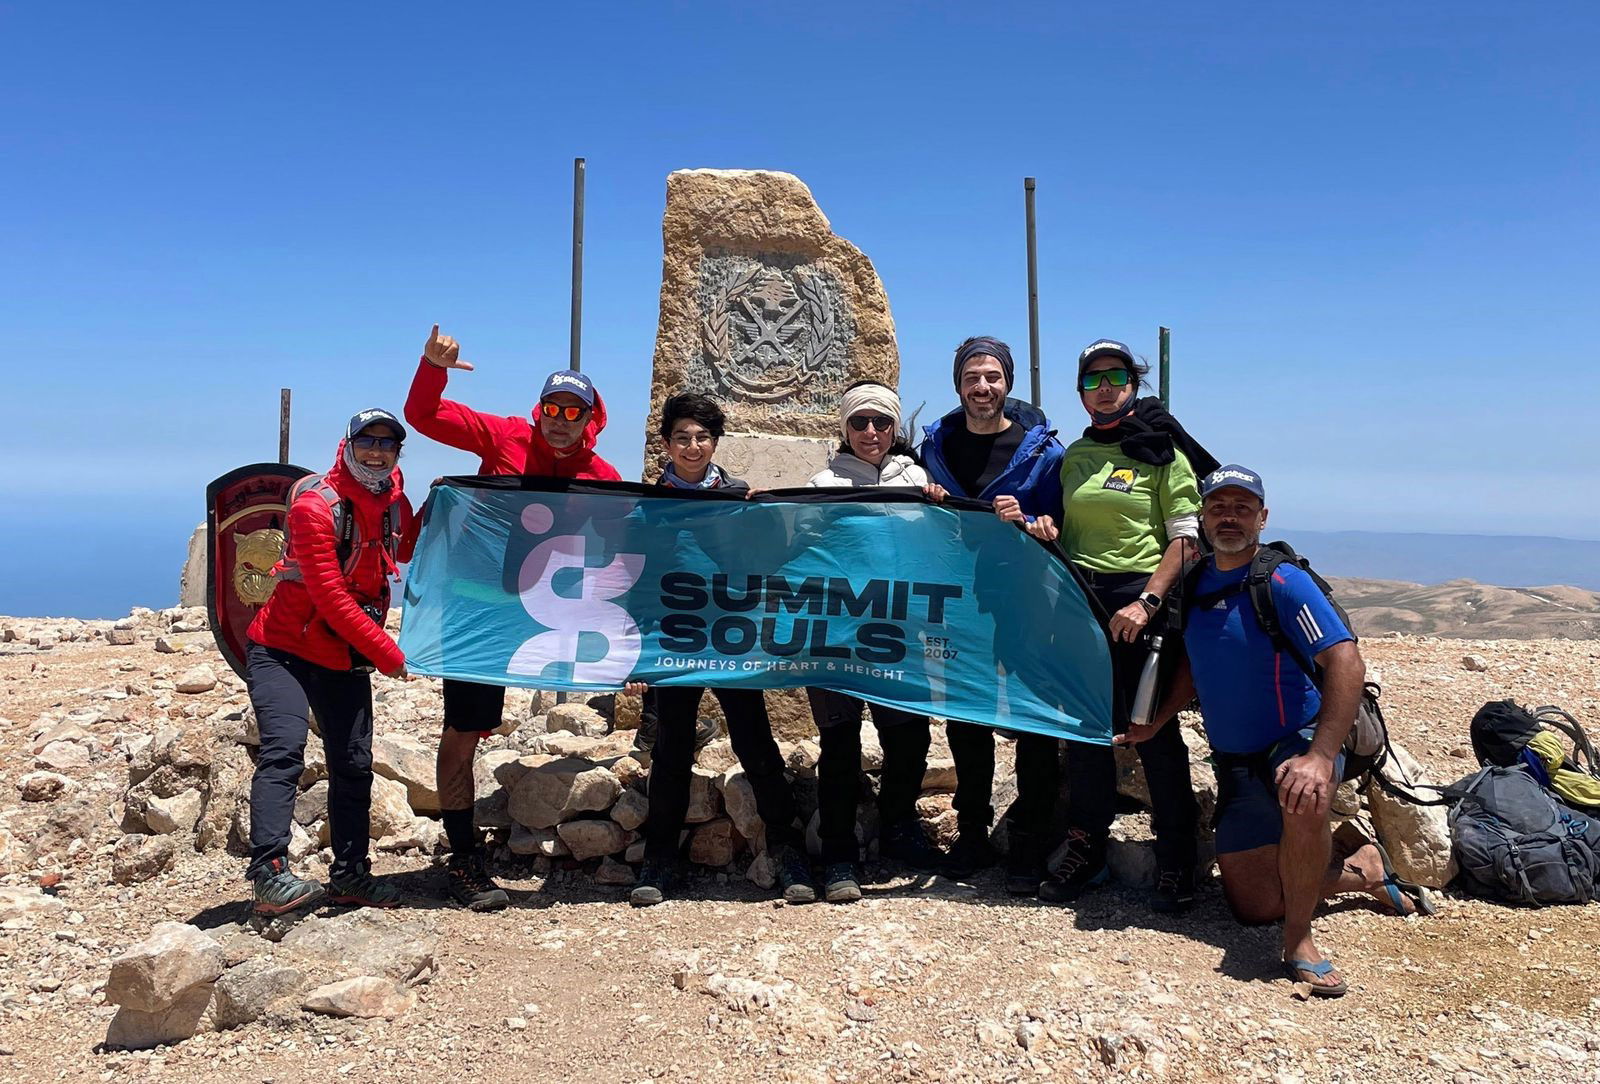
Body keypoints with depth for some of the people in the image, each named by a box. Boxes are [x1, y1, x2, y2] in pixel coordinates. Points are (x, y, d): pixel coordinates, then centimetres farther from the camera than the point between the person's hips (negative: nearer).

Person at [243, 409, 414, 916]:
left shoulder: (394, 501, 1)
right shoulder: (316, 505, -19)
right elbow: (329, 597, -23)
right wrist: (388, 653, -21)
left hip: (348, 658, 7)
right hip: (284, 648, -7)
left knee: (354, 764, 9)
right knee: (284, 751, -22)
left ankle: (350, 873, 20)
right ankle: (269, 874, -24)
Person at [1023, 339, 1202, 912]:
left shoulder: (1163, 452, 1)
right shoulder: (1073, 456, 14)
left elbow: (1186, 539, -6)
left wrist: (1147, 602, -17)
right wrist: (1048, 529, -2)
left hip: (1140, 600, -4)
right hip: (1078, 596, 4)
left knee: (1153, 729, -2)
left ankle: (1176, 858, 11)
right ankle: (1086, 848, 20)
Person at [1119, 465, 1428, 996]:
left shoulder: (1283, 583, -17)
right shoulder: (1196, 583, 2)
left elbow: (1347, 663, -27)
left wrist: (1321, 756, -36)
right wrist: (1156, 723, 5)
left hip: (1298, 739, -6)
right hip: (1235, 761, 6)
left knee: (1305, 797, -43)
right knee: (1253, 907, 6)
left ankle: (1299, 940, -22)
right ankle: (1362, 870, 31)